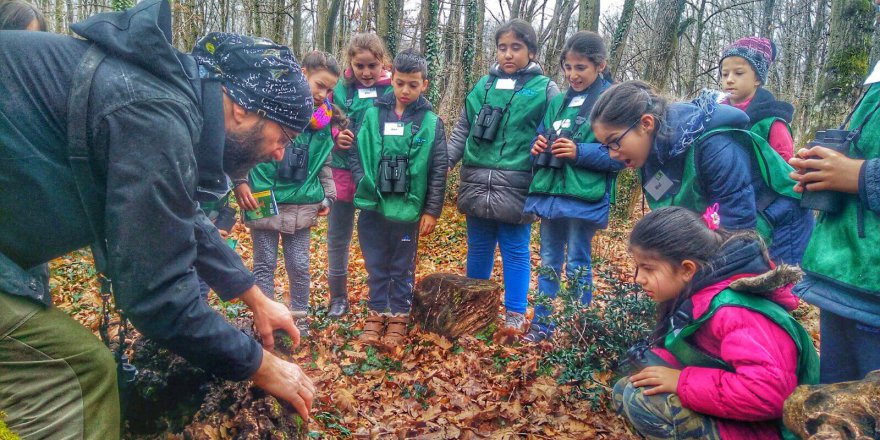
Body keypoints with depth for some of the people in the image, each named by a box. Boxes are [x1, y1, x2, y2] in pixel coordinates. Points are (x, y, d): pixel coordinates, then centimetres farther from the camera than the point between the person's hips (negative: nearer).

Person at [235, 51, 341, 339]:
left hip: (302, 203, 3)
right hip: (264, 199, -3)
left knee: (299, 266, 9)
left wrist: (328, 195, 9)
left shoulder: (324, 117, 6)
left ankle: (299, 316, 27)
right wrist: (240, 181, -10)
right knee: (265, 264, 7)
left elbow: (324, 163, 14)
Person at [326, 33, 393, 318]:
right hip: (344, 171, 2)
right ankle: (338, 296, 28)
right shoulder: (341, 90, -1)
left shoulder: (394, 91, -6)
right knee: (338, 235, 11)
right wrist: (335, 138, -15)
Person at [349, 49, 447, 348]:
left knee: (402, 269, 13)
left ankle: (399, 317, 28)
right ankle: (377, 313, 31)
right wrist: (364, 187, -8)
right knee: (376, 266, 15)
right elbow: (358, 154, 4)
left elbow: (438, 171, -2)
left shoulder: (431, 123, -3)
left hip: (408, 210, -1)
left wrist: (432, 211, -3)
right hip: (373, 208, 2)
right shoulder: (373, 114, 0)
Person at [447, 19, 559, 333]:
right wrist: (443, 161, 2)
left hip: (516, 189, -4)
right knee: (478, 248, 16)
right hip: (476, 186, 4)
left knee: (515, 251, 7)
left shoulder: (545, 89, -1)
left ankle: (515, 312, 21)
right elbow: (462, 130, 14)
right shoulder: (482, 86, 10)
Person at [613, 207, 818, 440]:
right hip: (725, 413, 9)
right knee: (624, 392, 4)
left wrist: (683, 382, -29)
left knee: (641, 400, -23)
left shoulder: (733, 312, -28)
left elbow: (770, 390, -37)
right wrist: (655, 371, -10)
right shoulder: (694, 296, 0)